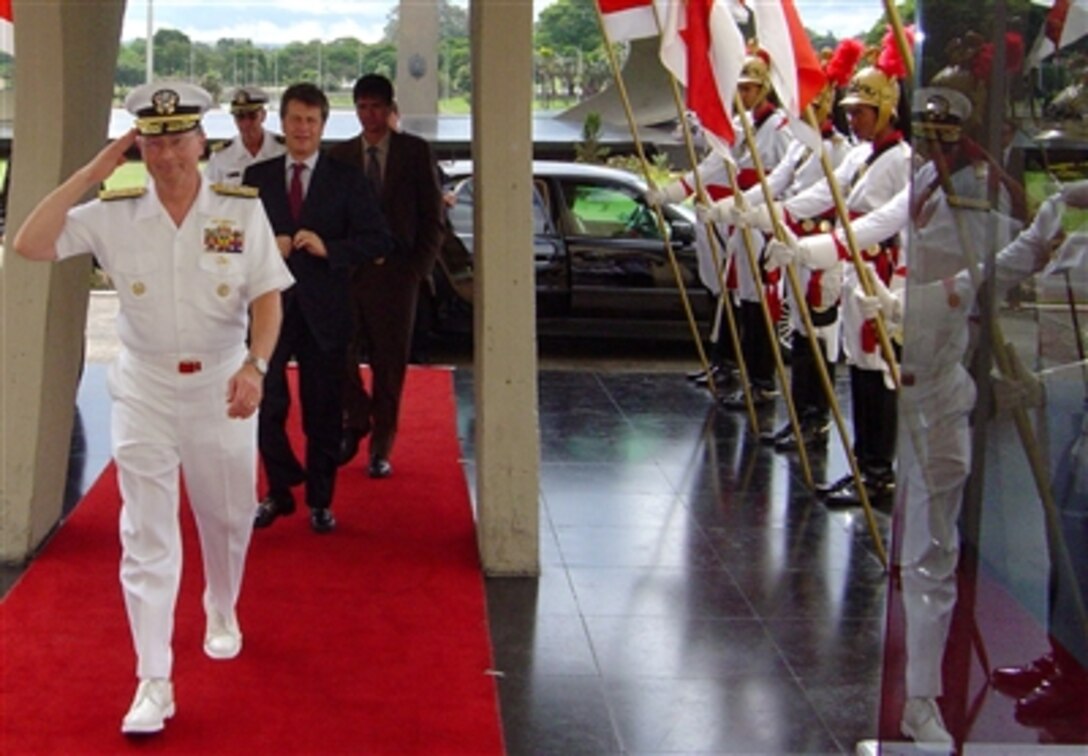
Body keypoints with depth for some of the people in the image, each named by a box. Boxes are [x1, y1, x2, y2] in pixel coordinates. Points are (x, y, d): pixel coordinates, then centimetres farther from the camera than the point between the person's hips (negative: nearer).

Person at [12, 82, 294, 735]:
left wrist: (254, 366, -24)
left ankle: (222, 613, 46)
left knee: (228, 516, 16)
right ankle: (153, 683, 3)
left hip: (222, 386, 0)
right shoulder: (113, 214, -5)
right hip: (144, 388, 0)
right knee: (147, 534, -1)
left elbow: (267, 298, -7)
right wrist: (91, 173, -14)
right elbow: (30, 245, -14)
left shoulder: (242, 209, -6)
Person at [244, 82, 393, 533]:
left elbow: (379, 241, -3)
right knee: (265, 404, -1)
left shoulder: (346, 181, 3)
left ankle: (320, 501, 18)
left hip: (324, 309, -1)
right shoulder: (257, 177, 9)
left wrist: (330, 249, -16)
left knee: (323, 410, 5)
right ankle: (280, 491, 19)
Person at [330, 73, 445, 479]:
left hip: (396, 273, -1)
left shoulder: (415, 152, 3)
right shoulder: (339, 155, 8)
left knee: (389, 363, 3)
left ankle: (381, 447, 14)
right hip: (349, 273, 1)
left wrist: (418, 267, -3)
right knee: (339, 354, -5)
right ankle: (355, 422, 21)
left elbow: (433, 217, 4)